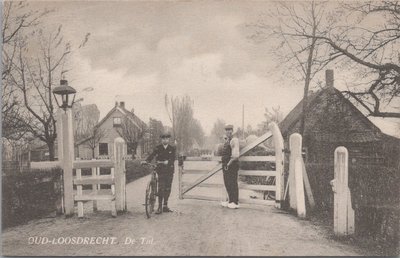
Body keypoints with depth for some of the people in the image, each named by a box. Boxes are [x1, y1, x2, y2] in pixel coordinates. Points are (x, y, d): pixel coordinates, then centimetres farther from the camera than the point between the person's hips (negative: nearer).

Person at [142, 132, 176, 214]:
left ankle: (165, 206, 18)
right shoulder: (158, 148, 3)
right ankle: (160, 207, -5)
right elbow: (152, 155, -12)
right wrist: (146, 161, -31)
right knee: (161, 188, -9)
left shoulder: (172, 148, 3)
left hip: (169, 171, 1)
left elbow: (173, 158, -11)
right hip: (161, 171, -1)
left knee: (167, 189, 7)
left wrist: (167, 161, -31)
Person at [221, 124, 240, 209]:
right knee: (227, 184, 15)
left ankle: (235, 203, 2)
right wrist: (223, 159, 14)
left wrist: (229, 163, -17)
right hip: (226, 165, 10)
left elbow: (235, 155, -20)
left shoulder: (234, 140, -12)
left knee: (233, 184, -5)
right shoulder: (227, 141, 17)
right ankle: (230, 201, 25)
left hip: (232, 165, -9)